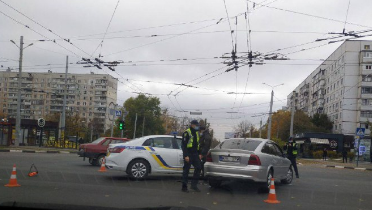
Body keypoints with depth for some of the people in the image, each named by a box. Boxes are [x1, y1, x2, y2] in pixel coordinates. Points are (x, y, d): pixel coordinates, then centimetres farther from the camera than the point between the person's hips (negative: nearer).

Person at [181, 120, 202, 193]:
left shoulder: (197, 133, 15)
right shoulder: (186, 133, -9)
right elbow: (184, 145, -13)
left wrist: (199, 154, 15)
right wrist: (186, 156, -19)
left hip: (195, 154, 7)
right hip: (188, 154, -7)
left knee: (198, 167, 1)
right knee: (186, 170, -1)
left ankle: (194, 185, 10)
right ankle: (184, 187, 6)